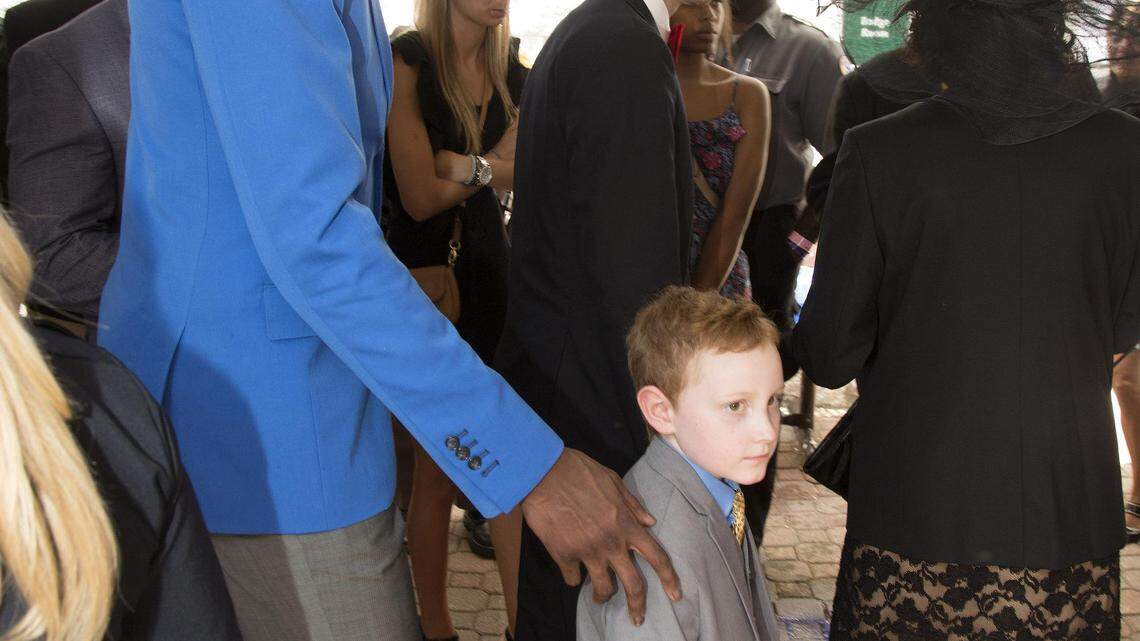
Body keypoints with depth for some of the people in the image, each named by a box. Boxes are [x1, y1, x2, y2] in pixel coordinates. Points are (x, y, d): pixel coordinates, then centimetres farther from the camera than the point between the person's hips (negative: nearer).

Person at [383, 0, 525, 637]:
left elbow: (509, 173, -4)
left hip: (488, 272, 5)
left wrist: (451, 165, -16)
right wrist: (484, 166, -2)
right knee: (439, 470, 5)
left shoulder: (513, 75, 9)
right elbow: (419, 196, -15)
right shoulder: (406, 64, -10)